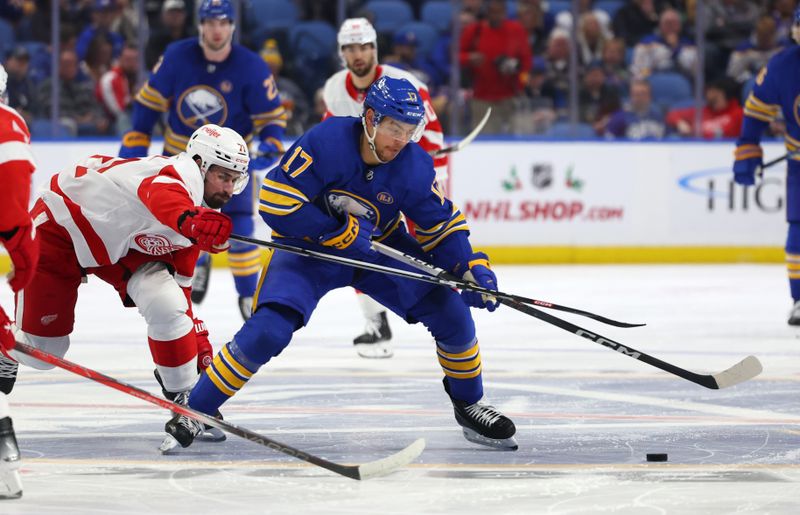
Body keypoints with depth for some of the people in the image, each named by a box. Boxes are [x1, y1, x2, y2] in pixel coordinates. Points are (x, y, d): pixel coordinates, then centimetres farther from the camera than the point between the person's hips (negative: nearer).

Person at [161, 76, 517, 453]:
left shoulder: (414, 166, -16)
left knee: (451, 311, -9)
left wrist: (471, 267, -21)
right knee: (267, 331, -24)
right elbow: (275, 201, -28)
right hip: (309, 248, -4)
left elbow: (440, 226, -5)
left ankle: (470, 407, 14)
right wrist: (340, 233, -27)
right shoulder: (325, 142, -29)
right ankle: (194, 412, -9)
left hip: (379, 249, 4)